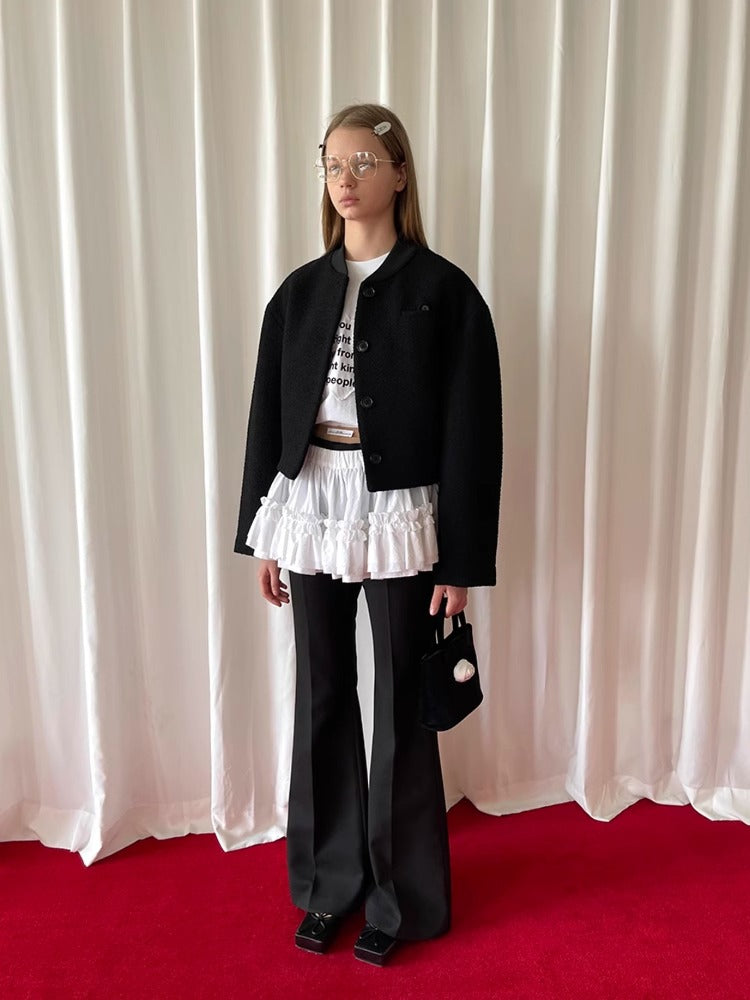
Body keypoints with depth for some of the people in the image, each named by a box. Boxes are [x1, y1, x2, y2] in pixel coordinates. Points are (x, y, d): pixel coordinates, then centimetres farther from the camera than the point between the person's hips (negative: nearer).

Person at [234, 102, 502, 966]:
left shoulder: (443, 290, -5)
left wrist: (460, 559, -8)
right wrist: (260, 535, 8)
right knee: (323, 700, 13)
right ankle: (329, 880, 34)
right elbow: (267, 416, 10)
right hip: (310, 507, 4)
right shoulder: (300, 292, 7)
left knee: (399, 706, 7)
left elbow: (471, 433, -6)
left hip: (399, 515, -3)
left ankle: (398, 896, 30)